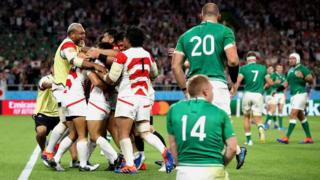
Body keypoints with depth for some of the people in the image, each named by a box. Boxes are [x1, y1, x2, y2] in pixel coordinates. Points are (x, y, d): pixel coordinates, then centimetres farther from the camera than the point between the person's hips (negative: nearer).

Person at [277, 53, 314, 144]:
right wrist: (278, 89, 14)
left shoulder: (302, 69, -7)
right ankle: (309, 138, 19)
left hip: (300, 94, -9)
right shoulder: (290, 70, 17)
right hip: (293, 95, 9)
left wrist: (304, 77, -26)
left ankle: (286, 138, -15)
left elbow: (311, 81, -9)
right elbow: (287, 82, 25)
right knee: (300, 116, 12)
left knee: (293, 114, -13)